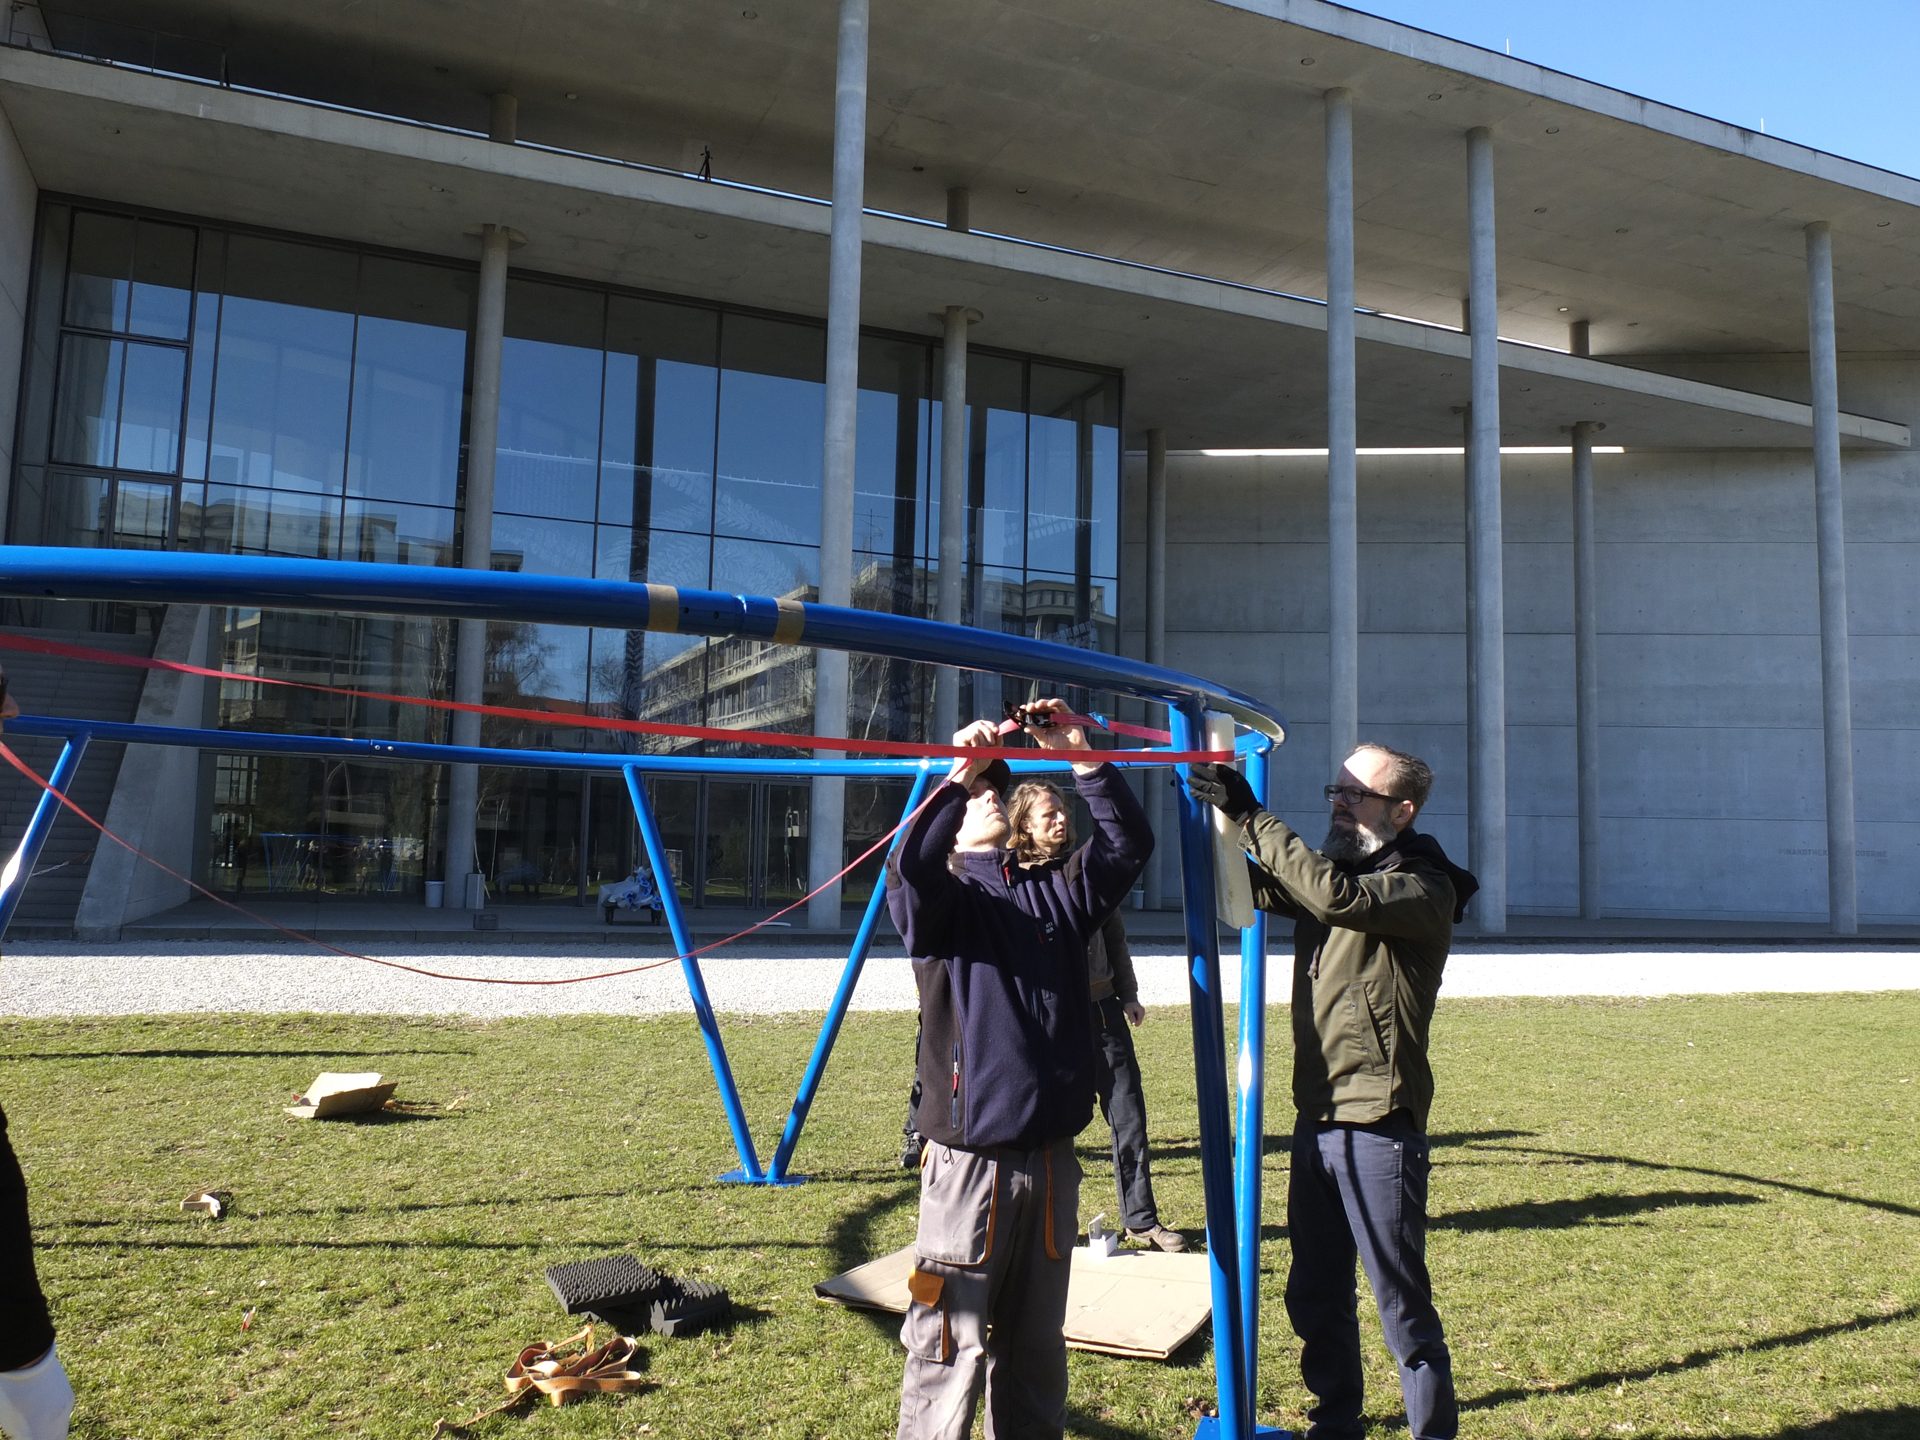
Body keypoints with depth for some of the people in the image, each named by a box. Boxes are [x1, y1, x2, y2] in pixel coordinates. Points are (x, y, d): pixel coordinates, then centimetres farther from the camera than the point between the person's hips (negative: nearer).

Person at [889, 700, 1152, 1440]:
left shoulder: (1055, 892, 12)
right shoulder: (941, 900, -1)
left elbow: (1129, 845, 1)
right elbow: (909, 870, -23)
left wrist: (1082, 758, -8)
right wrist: (958, 773, -24)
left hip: (1051, 1156, 5)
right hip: (970, 1158, -5)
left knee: (1036, 1344, 17)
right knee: (952, 1346, -3)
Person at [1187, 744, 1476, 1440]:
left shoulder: (1424, 889, -12)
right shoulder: (1332, 871, 12)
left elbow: (1337, 896, -29)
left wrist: (1251, 816, -27)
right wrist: (1214, 812, -6)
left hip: (1379, 1127, -8)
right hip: (1317, 1120, 8)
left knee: (1402, 1303, 3)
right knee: (1315, 1297, 18)